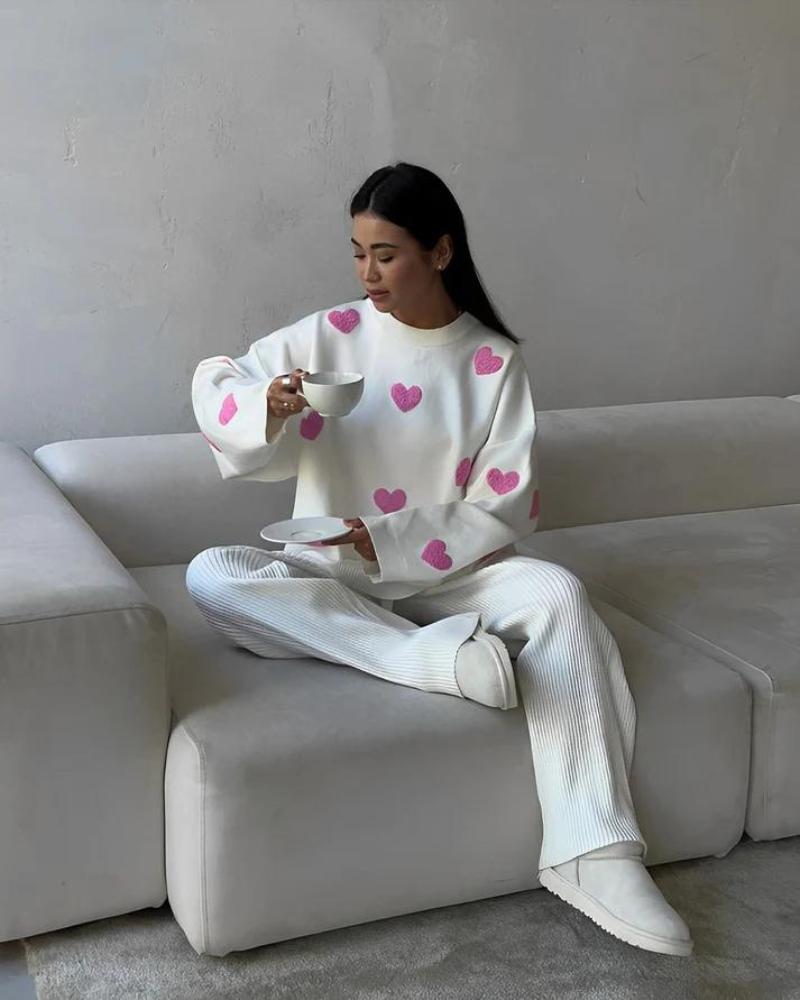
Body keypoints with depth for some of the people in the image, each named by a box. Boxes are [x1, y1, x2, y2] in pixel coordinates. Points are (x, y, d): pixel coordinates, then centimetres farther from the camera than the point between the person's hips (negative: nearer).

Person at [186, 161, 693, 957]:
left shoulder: (495, 361, -4)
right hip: (330, 578, 1)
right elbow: (215, 383, 2)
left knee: (558, 594, -29)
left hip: (443, 578, -1)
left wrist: (388, 545, -22)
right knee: (210, 575, -27)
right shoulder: (329, 336, -1)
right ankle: (434, 658, -37)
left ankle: (591, 853, -31)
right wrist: (266, 407, -22)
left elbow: (505, 510, -8)